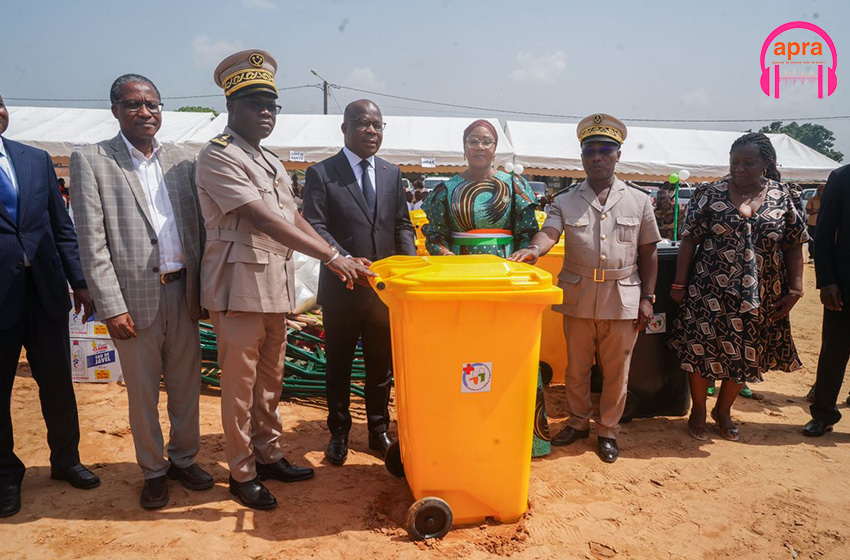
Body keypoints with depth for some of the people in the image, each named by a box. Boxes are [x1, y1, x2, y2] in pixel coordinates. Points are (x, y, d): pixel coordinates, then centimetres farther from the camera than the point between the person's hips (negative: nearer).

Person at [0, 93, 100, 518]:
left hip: (45, 290, 3)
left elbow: (62, 226, 9)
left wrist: (80, 283, 4)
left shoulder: (37, 160, 8)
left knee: (58, 382, 12)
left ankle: (65, 459, 31)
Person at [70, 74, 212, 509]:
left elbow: (197, 228, 10)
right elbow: (92, 242, -8)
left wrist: (203, 288, 5)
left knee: (186, 384, 14)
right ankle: (153, 470, 29)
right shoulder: (91, 160, -2)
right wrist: (111, 307, -13)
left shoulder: (181, 161, 9)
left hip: (183, 292, 3)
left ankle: (184, 458, 33)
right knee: (142, 392, 10)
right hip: (135, 296, -3)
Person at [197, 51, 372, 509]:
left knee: (269, 380, 16)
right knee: (240, 383, 3)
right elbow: (263, 220, -20)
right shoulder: (218, 157, -10)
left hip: (274, 288, 8)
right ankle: (242, 474, 18)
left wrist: (339, 258, 5)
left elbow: (294, 219, 16)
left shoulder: (270, 161, 18)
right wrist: (331, 256, -24)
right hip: (239, 286, -8)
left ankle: (268, 456, 31)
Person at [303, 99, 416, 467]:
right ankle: (339, 433, 28)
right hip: (342, 287, -3)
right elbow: (315, 227, -12)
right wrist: (346, 260, -25)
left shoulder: (392, 174, 10)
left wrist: (410, 259, -7)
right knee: (339, 364, 11)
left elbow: (402, 225, 11)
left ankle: (378, 430, 31)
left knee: (381, 364, 14)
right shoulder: (321, 174, -4)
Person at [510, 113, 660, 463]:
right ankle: (578, 422, 32)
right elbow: (549, 232, -14)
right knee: (576, 367, 13)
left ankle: (608, 430, 27)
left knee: (616, 371, 9)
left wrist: (647, 298, 1)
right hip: (578, 299, 1)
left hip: (623, 300, 0)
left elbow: (648, 253, 7)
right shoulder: (565, 202, 4)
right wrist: (534, 249, -37)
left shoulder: (639, 201, 5)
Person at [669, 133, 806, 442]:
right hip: (710, 291, -2)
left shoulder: (785, 198, 1)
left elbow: (794, 247, 4)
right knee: (701, 350, 5)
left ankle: (723, 410, 35)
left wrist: (795, 290, -2)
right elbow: (689, 241, -4)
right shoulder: (710, 195, -5)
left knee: (745, 357, 13)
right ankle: (698, 411, 27)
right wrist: (679, 284, -6)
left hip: (759, 297, 2)